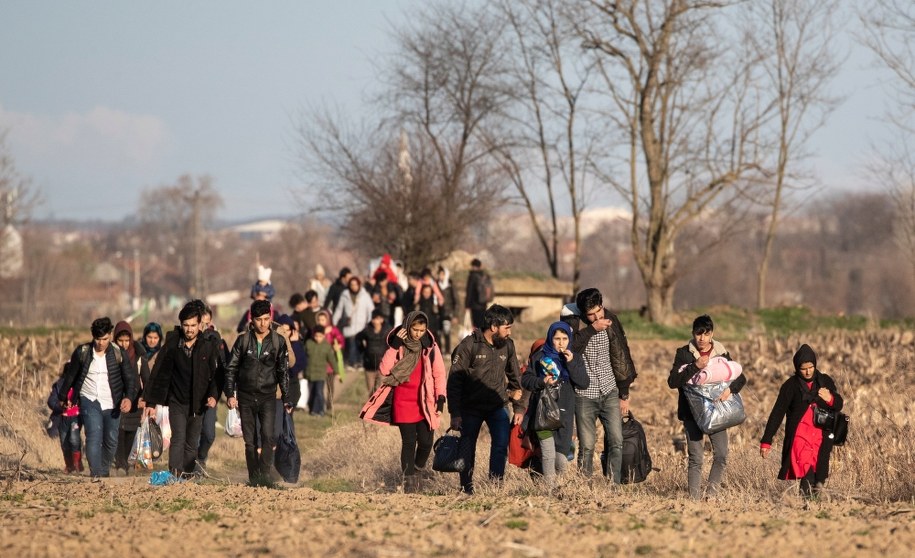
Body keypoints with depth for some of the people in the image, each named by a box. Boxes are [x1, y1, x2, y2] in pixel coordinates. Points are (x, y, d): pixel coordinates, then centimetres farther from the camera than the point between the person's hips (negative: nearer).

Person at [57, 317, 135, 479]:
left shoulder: (118, 354, -3)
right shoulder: (82, 353, -4)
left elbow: (129, 379, -3)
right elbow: (70, 376, 9)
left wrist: (129, 397, -21)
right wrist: (63, 397, 19)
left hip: (111, 404, 2)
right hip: (90, 401, -2)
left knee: (111, 441, 9)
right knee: (94, 436, -18)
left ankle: (105, 471, 32)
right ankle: (95, 475, -23)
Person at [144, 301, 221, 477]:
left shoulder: (208, 346, -2)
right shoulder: (172, 345, -4)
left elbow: (215, 375, 1)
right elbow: (158, 375, 0)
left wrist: (213, 395, -17)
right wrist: (151, 402, -3)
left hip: (198, 403, 2)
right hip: (177, 402, -2)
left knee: (192, 444, 9)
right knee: (178, 439, -16)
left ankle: (189, 475, 18)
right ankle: (174, 474, -24)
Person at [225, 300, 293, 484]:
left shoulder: (278, 342, 1)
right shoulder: (243, 340, 1)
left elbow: (283, 371, 6)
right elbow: (231, 368, 5)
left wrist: (286, 399, 3)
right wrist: (230, 394, -4)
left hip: (268, 397, -1)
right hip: (246, 397, 1)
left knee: (268, 436, -18)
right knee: (250, 441, 3)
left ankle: (265, 475, -16)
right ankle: (254, 480, 9)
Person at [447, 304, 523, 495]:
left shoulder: (507, 346, 2)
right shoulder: (469, 345, -12)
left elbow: (514, 376, 19)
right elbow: (454, 381, -11)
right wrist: (455, 414, -14)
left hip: (497, 406, 3)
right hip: (471, 407, -3)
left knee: (502, 443, -17)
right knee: (468, 450, 4)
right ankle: (466, 489, 18)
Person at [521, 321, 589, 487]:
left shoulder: (575, 358, 9)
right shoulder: (539, 357, 4)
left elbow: (584, 383, -2)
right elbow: (525, 380, 5)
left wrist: (571, 363, -12)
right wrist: (542, 382, -13)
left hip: (564, 412, 2)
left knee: (561, 461, 1)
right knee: (548, 455, -13)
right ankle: (549, 485, -4)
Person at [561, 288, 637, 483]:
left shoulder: (611, 322, 2)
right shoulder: (572, 324, -8)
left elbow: (620, 357, 10)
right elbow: (570, 348, -29)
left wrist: (624, 394, 12)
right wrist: (592, 329, -30)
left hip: (609, 393, 3)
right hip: (584, 395, -3)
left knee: (616, 441, -7)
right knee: (586, 446, -3)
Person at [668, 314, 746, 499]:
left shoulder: (721, 354, 4)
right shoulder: (684, 354, -2)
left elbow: (741, 378, 5)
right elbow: (672, 382, -12)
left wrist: (730, 389, -17)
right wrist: (694, 367, -23)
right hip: (692, 412, -2)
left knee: (721, 455, -6)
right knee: (695, 458, -6)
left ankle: (712, 494, 9)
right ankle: (694, 498, 0)